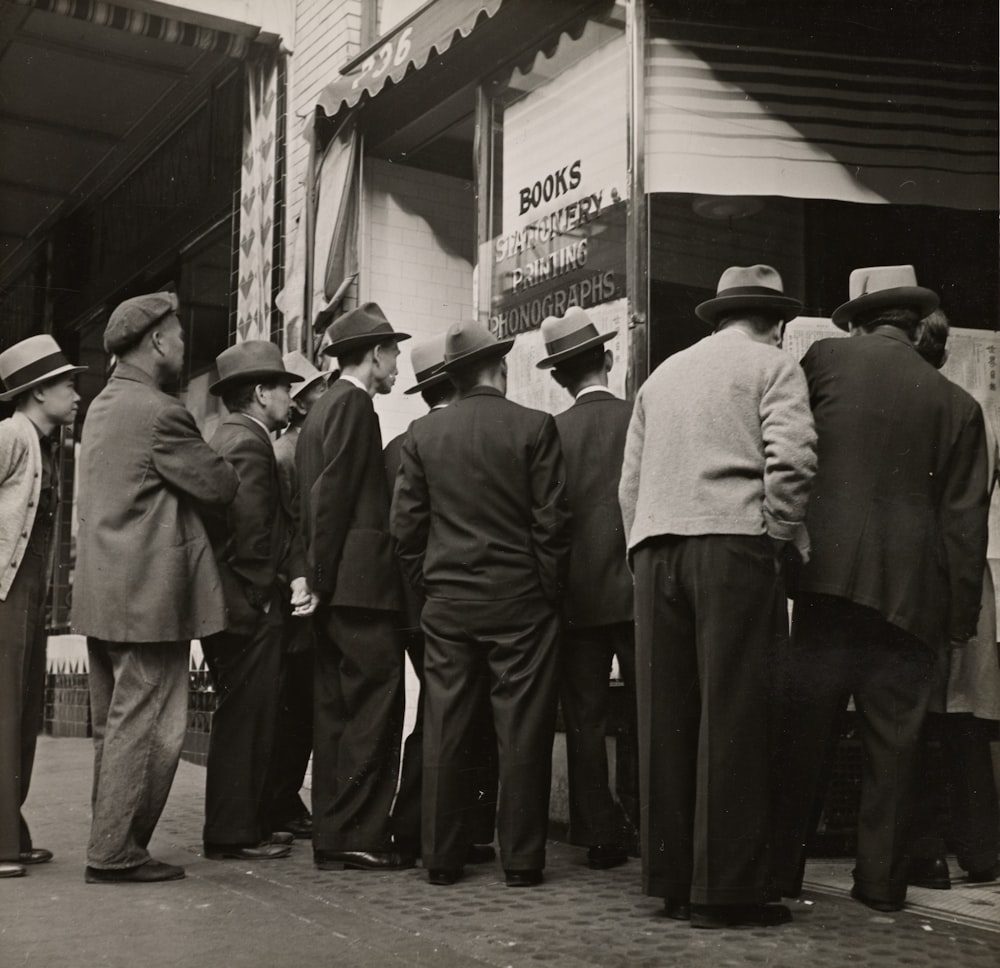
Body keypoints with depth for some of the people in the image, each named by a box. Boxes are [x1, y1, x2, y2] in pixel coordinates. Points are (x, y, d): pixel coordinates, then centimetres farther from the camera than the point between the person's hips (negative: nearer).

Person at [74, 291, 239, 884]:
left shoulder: (102, 407, 14)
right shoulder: (159, 413, -15)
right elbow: (220, 487, -11)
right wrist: (219, 460, 9)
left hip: (102, 596, 10)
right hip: (150, 596, -10)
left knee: (114, 725, 16)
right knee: (147, 727, -3)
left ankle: (110, 843, 23)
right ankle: (116, 853, 2)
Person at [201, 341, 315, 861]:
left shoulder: (229, 436, 18)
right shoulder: (247, 443, -15)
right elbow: (250, 526, -22)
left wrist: (297, 575, 4)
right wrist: (285, 582, -11)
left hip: (232, 604, 10)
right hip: (250, 604, -10)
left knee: (243, 719, 17)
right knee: (246, 718, -2)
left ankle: (247, 822, 27)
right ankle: (234, 833, 5)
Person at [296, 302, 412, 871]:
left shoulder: (322, 409, 21)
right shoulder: (354, 405, -8)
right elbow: (333, 494, -15)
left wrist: (318, 577, 17)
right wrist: (325, 576, -12)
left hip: (336, 586, 10)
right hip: (363, 582, -10)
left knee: (336, 710, 10)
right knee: (375, 708, -6)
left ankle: (331, 838, 14)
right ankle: (361, 834, -3)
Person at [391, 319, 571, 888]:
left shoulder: (423, 434, 4)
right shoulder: (534, 428, -5)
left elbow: (406, 522, 5)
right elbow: (552, 519, -6)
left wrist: (427, 585, 13)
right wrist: (549, 590, 2)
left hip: (447, 603, 3)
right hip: (520, 601, -3)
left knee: (446, 733, 7)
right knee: (522, 732, 3)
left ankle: (442, 857, 13)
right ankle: (521, 858, 8)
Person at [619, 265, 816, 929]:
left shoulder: (662, 375, 22)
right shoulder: (772, 365, 6)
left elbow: (630, 481, 17)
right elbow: (791, 461, -9)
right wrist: (781, 538, 1)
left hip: (656, 549, 5)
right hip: (733, 544, -5)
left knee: (666, 719, 6)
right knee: (734, 717, -4)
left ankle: (671, 879, 11)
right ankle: (725, 887, -3)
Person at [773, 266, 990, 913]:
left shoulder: (825, 359, 3)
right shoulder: (957, 404, 8)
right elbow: (966, 519, 6)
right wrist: (962, 614, 9)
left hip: (829, 573, -1)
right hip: (911, 592, 1)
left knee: (801, 734, 4)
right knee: (894, 743, 7)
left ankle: (781, 874, 8)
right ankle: (881, 883, 12)